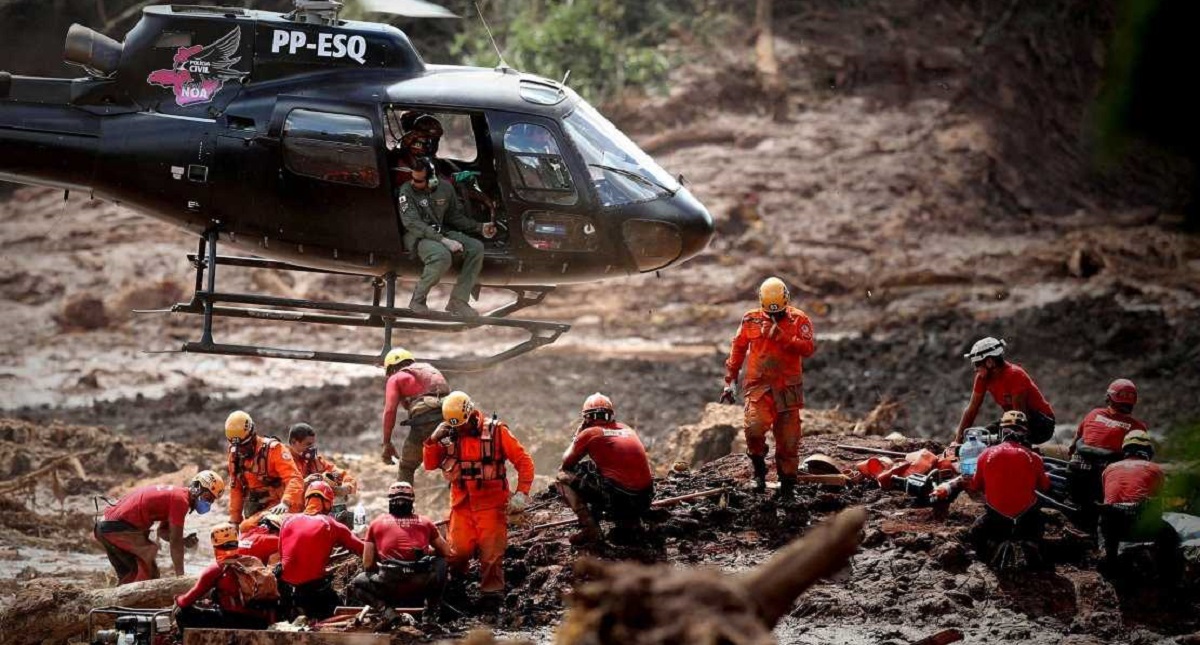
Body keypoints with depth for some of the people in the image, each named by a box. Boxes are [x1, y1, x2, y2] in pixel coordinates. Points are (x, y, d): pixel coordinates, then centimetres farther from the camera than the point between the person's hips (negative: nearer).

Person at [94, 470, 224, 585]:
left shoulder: (174, 493, 17)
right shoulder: (181, 499, -13)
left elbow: (163, 531, 25)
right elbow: (175, 541, -13)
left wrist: (182, 540, 5)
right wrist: (180, 576, -8)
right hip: (120, 528, -10)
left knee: (128, 576, 18)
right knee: (149, 573, -6)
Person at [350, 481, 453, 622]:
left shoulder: (376, 523, 15)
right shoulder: (425, 522, 17)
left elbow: (367, 564, 13)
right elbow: (447, 552, 26)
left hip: (390, 586, -2)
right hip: (422, 587, 2)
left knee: (356, 584, 28)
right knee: (440, 561, 34)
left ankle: (384, 607, 2)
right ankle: (431, 605, 20)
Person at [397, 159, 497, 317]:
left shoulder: (445, 188, 4)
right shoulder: (406, 191, -12)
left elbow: (456, 216, 17)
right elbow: (412, 223, -21)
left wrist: (480, 228, 4)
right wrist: (443, 240, -30)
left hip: (442, 232, 6)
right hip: (416, 236, -6)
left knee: (476, 247, -16)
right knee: (442, 256, -37)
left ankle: (458, 301, -14)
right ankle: (418, 300, -18)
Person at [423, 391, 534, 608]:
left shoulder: (496, 431, -6)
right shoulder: (449, 436, 4)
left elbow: (524, 461, -5)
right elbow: (430, 465, 6)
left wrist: (521, 494, -12)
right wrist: (434, 440, -10)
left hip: (491, 504, -2)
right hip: (462, 504, 2)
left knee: (491, 553, -2)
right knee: (459, 550, -9)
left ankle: (491, 595, 11)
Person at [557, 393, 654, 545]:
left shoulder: (589, 433, 2)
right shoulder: (627, 429, 19)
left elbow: (566, 462, 14)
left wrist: (577, 434, 26)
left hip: (617, 497, -6)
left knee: (563, 474, 8)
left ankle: (589, 527, -6)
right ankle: (630, 519, 16)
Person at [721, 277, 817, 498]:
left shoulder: (799, 320, 0)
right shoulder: (751, 320, 6)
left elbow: (809, 348, -14)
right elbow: (737, 349, 15)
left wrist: (781, 337, -21)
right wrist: (729, 381, 12)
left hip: (787, 388, 0)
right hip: (759, 386, 0)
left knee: (788, 438, 3)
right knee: (755, 427, -23)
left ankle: (787, 483, 18)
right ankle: (759, 470, 0)